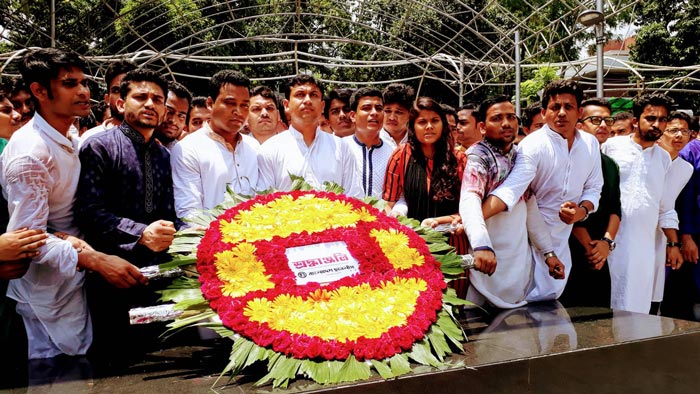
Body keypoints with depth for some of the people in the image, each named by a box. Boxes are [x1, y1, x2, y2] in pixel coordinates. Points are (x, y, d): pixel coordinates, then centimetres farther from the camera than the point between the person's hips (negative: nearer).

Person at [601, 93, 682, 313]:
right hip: (610, 239, -3)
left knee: (638, 307, 4)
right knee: (604, 304, -1)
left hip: (644, 245, 4)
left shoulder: (664, 158, 14)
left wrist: (673, 244, 14)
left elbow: (666, 207, 18)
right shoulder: (612, 146, 1)